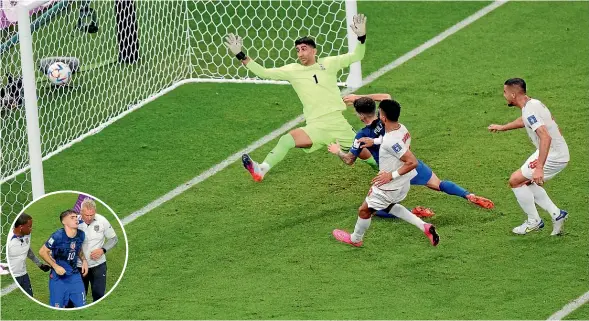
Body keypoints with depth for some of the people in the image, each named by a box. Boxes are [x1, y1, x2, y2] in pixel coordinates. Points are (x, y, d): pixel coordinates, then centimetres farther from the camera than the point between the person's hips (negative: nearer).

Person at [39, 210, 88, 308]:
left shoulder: (81, 235, -2)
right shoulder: (58, 236, -20)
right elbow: (42, 252, -12)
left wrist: (84, 260, 3)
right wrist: (55, 266, -17)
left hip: (74, 275, 5)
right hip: (58, 277, -5)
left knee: (81, 305, 5)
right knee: (57, 307, 1)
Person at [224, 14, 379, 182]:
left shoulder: (328, 64, 3)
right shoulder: (293, 70, 4)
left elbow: (356, 56, 4)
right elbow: (264, 73, 3)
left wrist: (361, 37, -14)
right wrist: (241, 56, -3)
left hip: (338, 123, 0)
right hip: (315, 127, 0)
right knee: (288, 139, -28)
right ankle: (261, 170, -40)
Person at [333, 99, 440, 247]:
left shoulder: (391, 142, -34)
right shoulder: (402, 129, -7)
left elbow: (412, 162, -36)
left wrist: (391, 175, -28)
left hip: (390, 187, -9)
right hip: (403, 184, 9)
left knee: (364, 210, 15)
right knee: (389, 206, 34)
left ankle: (356, 239, 41)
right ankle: (424, 227, 24)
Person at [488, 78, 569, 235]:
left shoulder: (529, 111, -24)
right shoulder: (533, 103, 7)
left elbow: (545, 137, -36)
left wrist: (539, 168, -41)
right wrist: (502, 127, 47)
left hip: (553, 156, -10)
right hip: (559, 152, 10)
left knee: (515, 181, -4)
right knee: (526, 182, 21)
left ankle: (534, 221, 8)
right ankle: (556, 214, 20)